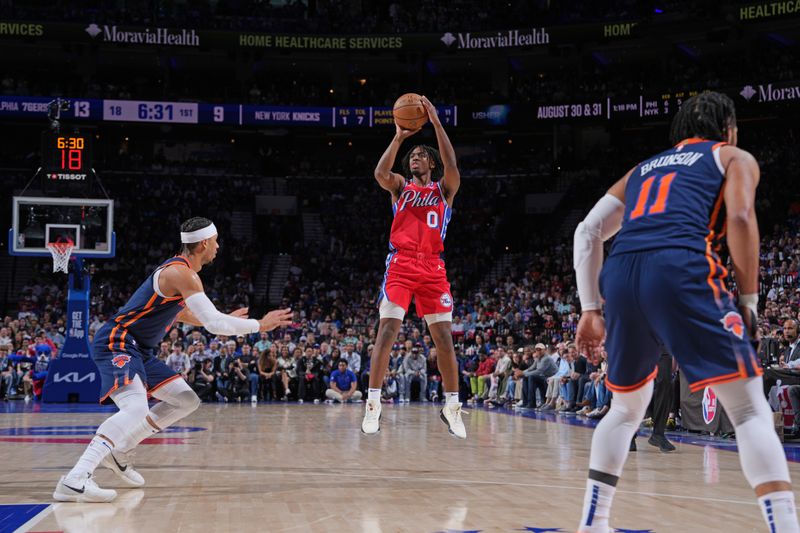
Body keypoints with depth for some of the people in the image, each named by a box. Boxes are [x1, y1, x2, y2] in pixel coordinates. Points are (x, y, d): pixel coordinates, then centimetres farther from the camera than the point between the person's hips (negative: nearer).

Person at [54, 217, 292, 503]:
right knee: (136, 409, -32)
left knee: (187, 400, 13)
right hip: (116, 343, -11)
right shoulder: (183, 274, -17)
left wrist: (226, 319, 37)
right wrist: (260, 325, -10)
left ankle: (118, 453, 16)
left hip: (138, 349, 11)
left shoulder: (178, 269, 16)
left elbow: (178, 312, 33)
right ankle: (74, 481, -41)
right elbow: (214, 325, -21)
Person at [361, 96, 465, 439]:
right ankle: (373, 404, -9)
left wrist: (436, 122, -12)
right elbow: (380, 173, -8)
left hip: (433, 268, 1)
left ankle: (451, 407, 9)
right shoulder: (401, 187, 14)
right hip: (400, 265, 0)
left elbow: (451, 166, -8)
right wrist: (399, 137, -12)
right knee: (386, 331, -11)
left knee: (443, 337, 0)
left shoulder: (444, 189, 13)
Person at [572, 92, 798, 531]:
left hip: (621, 275, 5)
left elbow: (588, 232, 24)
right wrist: (749, 300, 7)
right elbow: (740, 218, 1)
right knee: (750, 409, -1)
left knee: (626, 408, 25)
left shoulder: (642, 169, 35)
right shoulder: (734, 158, 22)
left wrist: (591, 309, 23)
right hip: (681, 269, -5)